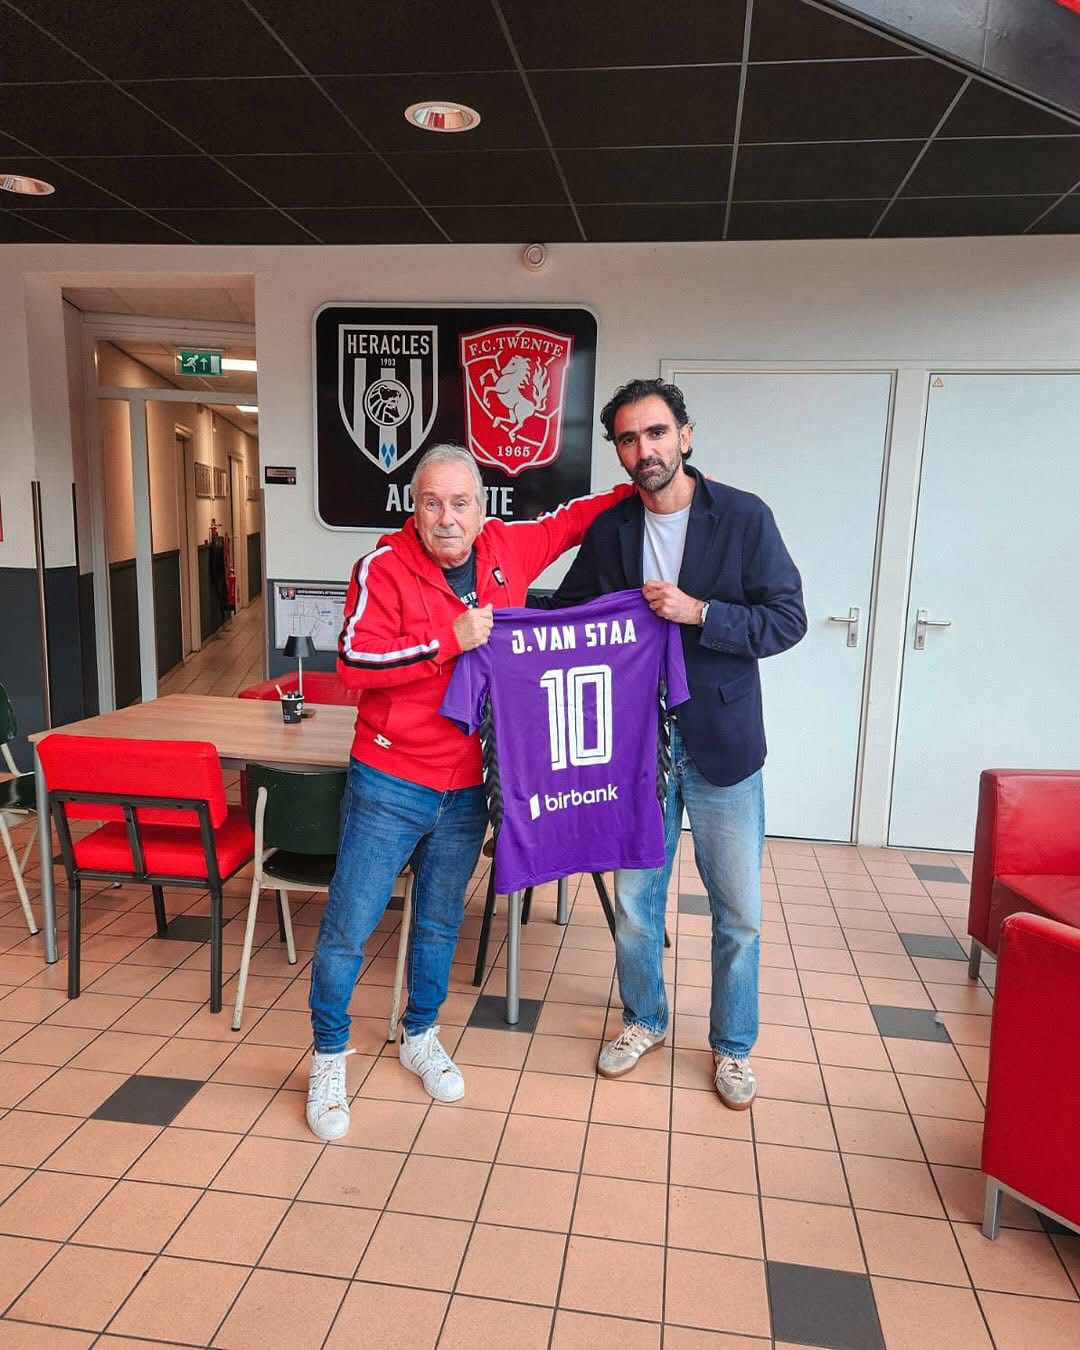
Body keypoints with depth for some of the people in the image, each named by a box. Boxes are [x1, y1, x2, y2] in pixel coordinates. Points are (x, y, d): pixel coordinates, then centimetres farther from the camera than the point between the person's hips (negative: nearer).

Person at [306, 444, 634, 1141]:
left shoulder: (506, 549, 0)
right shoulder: (385, 566, -15)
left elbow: (569, 520, 17)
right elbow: (355, 660, -23)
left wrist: (640, 491, 13)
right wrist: (450, 640, -25)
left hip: (468, 787, 5)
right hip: (390, 785, -4)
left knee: (441, 922, 21)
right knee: (347, 929, 5)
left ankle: (421, 1036, 44)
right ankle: (330, 1057, 29)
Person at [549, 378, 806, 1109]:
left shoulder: (744, 517, -7)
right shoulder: (609, 529, 1)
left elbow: (787, 620, -11)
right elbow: (567, 617, 12)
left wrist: (698, 611, -22)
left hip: (722, 743, -2)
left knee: (738, 910, 9)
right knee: (634, 899, 15)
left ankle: (734, 1045, 32)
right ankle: (644, 1019, 39)